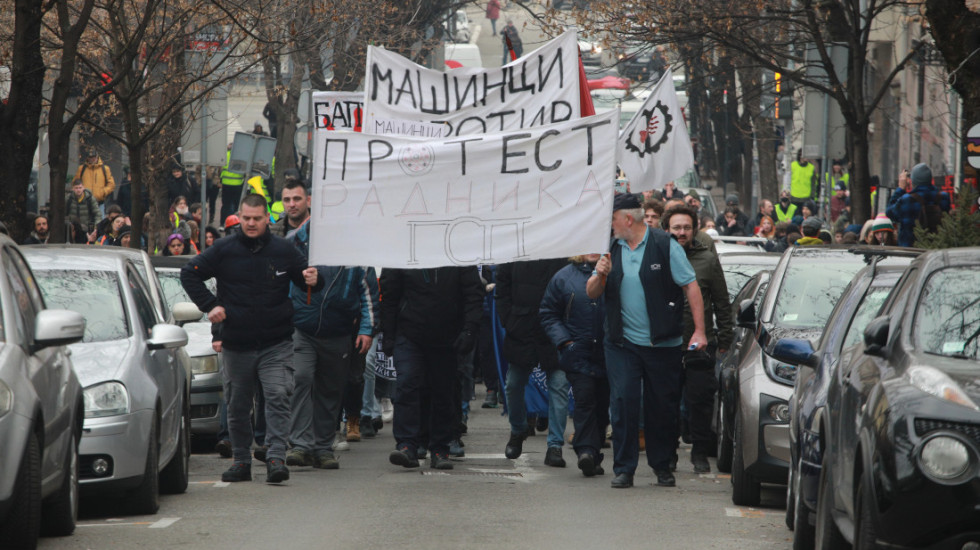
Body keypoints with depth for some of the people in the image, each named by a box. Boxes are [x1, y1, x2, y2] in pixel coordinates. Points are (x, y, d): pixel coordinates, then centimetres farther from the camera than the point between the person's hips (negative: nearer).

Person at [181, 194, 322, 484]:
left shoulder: (284, 250, 3)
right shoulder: (223, 250, 1)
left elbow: (307, 280, 13)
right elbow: (189, 274, 8)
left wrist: (312, 281, -12)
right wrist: (209, 305, -1)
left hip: (275, 344, -1)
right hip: (236, 345, 1)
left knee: (278, 397, -16)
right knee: (238, 405, 10)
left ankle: (276, 457, -19)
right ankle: (240, 460, 21)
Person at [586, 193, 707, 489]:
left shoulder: (665, 245, -4)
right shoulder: (612, 248, 8)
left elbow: (691, 287, -5)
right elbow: (591, 293, 11)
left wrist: (699, 331, -11)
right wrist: (600, 275, -13)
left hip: (664, 343, -3)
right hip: (623, 342, 3)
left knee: (663, 406, 5)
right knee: (623, 403, -5)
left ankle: (662, 466, 19)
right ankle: (623, 469, -1)